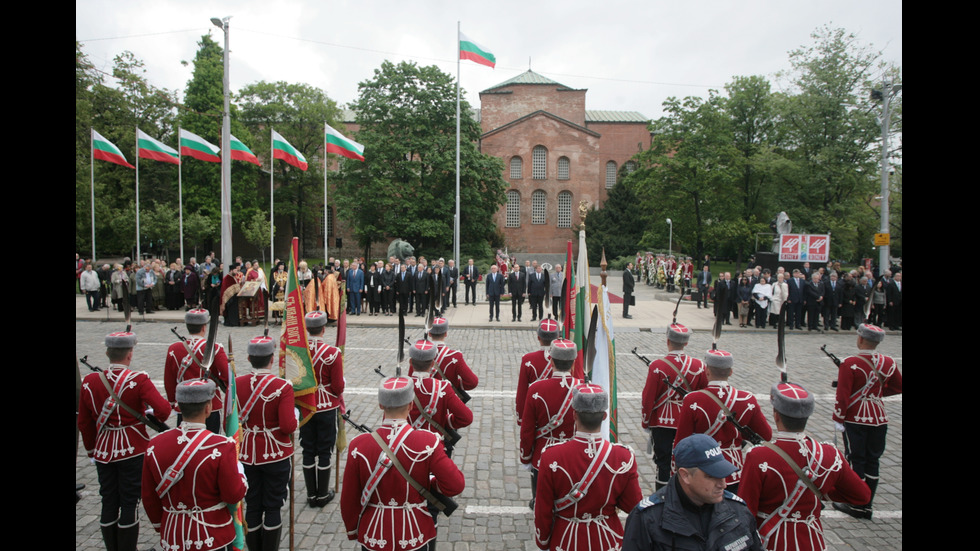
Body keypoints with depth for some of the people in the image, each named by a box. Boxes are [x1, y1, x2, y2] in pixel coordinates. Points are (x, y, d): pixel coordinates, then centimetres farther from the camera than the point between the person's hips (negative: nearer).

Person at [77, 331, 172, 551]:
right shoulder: (139, 380, -16)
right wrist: (152, 415, -2)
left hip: (104, 452, 4)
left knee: (108, 503, 14)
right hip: (133, 452, -4)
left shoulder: (88, 382, -2)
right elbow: (164, 409, -25)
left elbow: (84, 423, 5)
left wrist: (91, 451, 17)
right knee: (129, 503, 5)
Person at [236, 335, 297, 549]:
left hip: (247, 455, 4)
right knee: (273, 508, 9)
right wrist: (295, 414, -1)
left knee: (252, 507, 15)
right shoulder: (283, 387, -18)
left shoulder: (236, 383, -6)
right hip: (276, 456, -3)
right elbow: (288, 427, -20)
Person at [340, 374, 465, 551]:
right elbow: (455, 485, -18)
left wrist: (352, 530, 10)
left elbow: (349, 499, -7)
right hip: (416, 537, -1)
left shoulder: (359, 446, -16)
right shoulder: (427, 443, -20)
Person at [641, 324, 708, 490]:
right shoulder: (698, 366, -6)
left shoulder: (657, 366, -15)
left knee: (664, 462, 7)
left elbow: (648, 398, -10)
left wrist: (646, 422, 3)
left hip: (662, 422, -3)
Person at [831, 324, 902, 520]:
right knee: (872, 462, 10)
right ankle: (867, 505, 17)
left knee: (856, 461, 4)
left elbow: (843, 395, -16)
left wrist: (838, 419, -8)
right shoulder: (888, 363, 0)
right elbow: (897, 387, 13)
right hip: (879, 419, 4)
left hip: (855, 419, -4)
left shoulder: (850, 364, -16)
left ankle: (855, 505, 11)